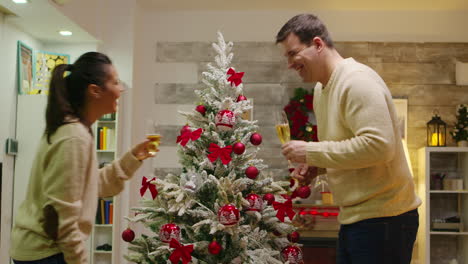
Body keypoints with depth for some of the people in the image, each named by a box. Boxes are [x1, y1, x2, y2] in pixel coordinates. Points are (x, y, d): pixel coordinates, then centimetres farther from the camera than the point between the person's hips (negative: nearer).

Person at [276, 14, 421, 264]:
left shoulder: (357, 79, -16)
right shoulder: (321, 89, 12)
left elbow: (379, 145, -26)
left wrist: (311, 152, -21)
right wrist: (314, 163, 3)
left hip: (382, 220, -9)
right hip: (354, 218, 9)